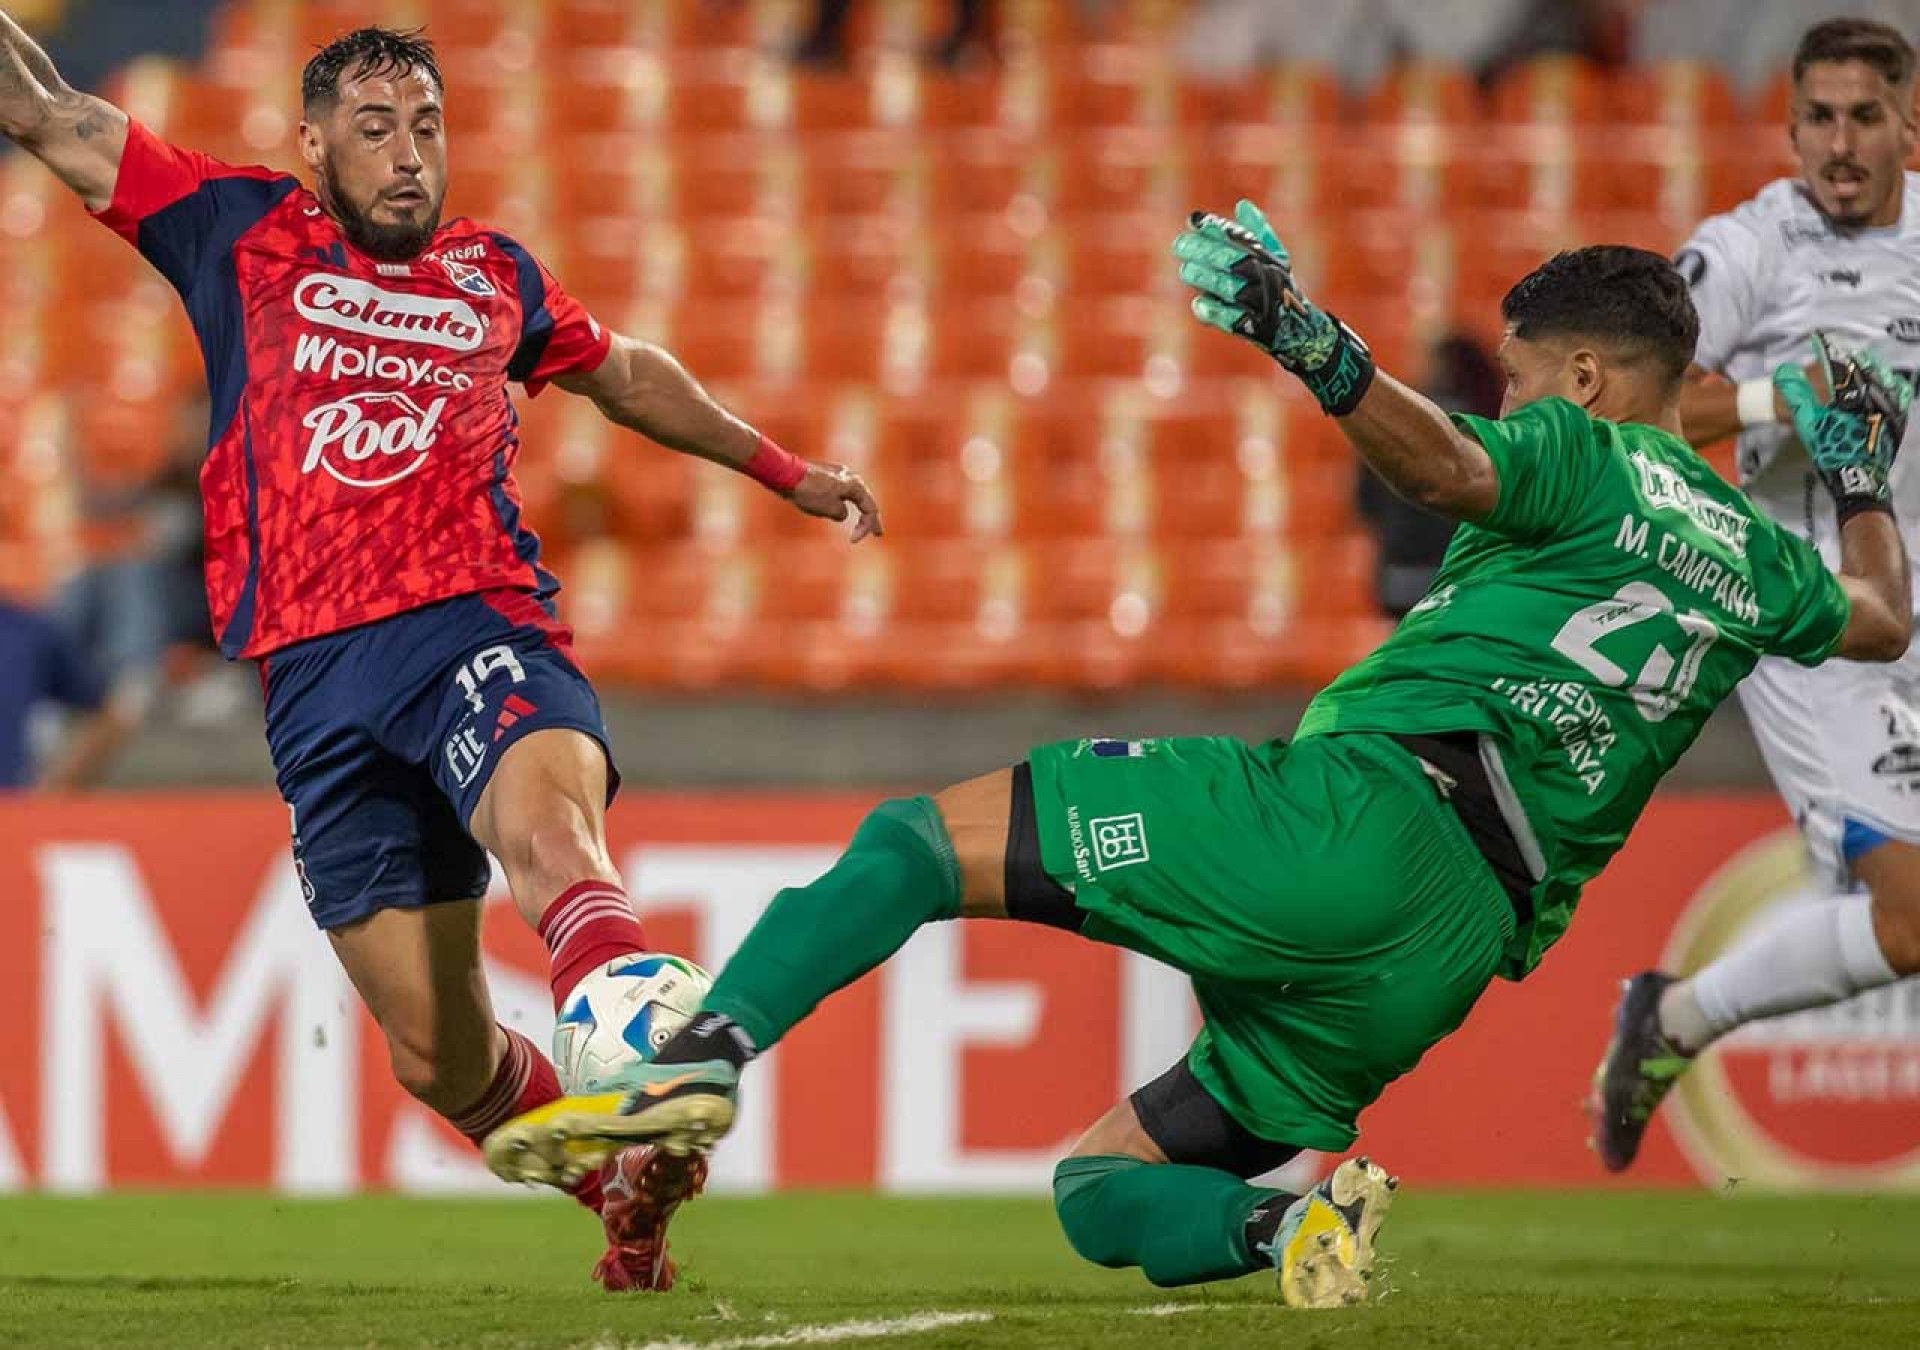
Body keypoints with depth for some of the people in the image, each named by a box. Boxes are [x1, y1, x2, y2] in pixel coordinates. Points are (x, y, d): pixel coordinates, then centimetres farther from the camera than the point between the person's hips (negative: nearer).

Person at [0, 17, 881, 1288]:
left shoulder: (495, 274, 19)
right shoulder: (241, 234, 14)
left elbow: (626, 370, 38)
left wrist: (781, 469, 44)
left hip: (475, 624, -1)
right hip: (315, 674, 1)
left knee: (550, 823, -36)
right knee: (438, 1054, -1)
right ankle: (624, 1194, 26)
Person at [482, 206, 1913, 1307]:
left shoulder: (1591, 460, 4)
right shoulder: (1753, 560, 24)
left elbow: (1446, 467, -19)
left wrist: (1305, 338, -33)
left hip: (1354, 812, -7)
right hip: (1451, 960, 7)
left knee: (922, 835, -2)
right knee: (1096, 1188, 17)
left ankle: (705, 1054, -25)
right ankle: (1289, 1215, -16)